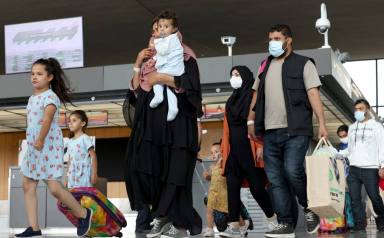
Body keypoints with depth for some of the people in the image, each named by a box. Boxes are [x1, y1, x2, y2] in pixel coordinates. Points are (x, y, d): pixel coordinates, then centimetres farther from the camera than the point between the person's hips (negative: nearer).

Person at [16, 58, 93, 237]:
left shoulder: (50, 96, -12)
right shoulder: (32, 98, 15)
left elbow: (47, 119, -28)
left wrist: (40, 140, -39)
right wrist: (33, 143, 14)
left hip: (49, 147, -9)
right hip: (33, 147, 9)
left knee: (54, 188, -10)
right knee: (28, 186, 5)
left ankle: (83, 214, 10)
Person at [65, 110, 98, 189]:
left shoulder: (85, 138, -5)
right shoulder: (70, 141, 14)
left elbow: (93, 156, -9)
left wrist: (94, 174, -15)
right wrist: (67, 176, 15)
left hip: (84, 174, -6)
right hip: (72, 176, 6)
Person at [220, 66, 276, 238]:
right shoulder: (232, 100, 19)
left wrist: (260, 146, -19)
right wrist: (224, 150, 12)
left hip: (250, 148, -6)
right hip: (233, 149, 6)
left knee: (256, 187, -4)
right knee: (232, 187, -3)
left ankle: (274, 221, 14)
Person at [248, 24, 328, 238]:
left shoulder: (303, 64, 4)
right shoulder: (265, 66, 18)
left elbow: (313, 94, -4)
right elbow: (256, 94, 22)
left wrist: (322, 123, -13)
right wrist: (251, 121, 15)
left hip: (296, 130, -5)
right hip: (270, 132, 5)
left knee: (292, 171, -18)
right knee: (276, 179, 2)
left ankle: (310, 209, 7)